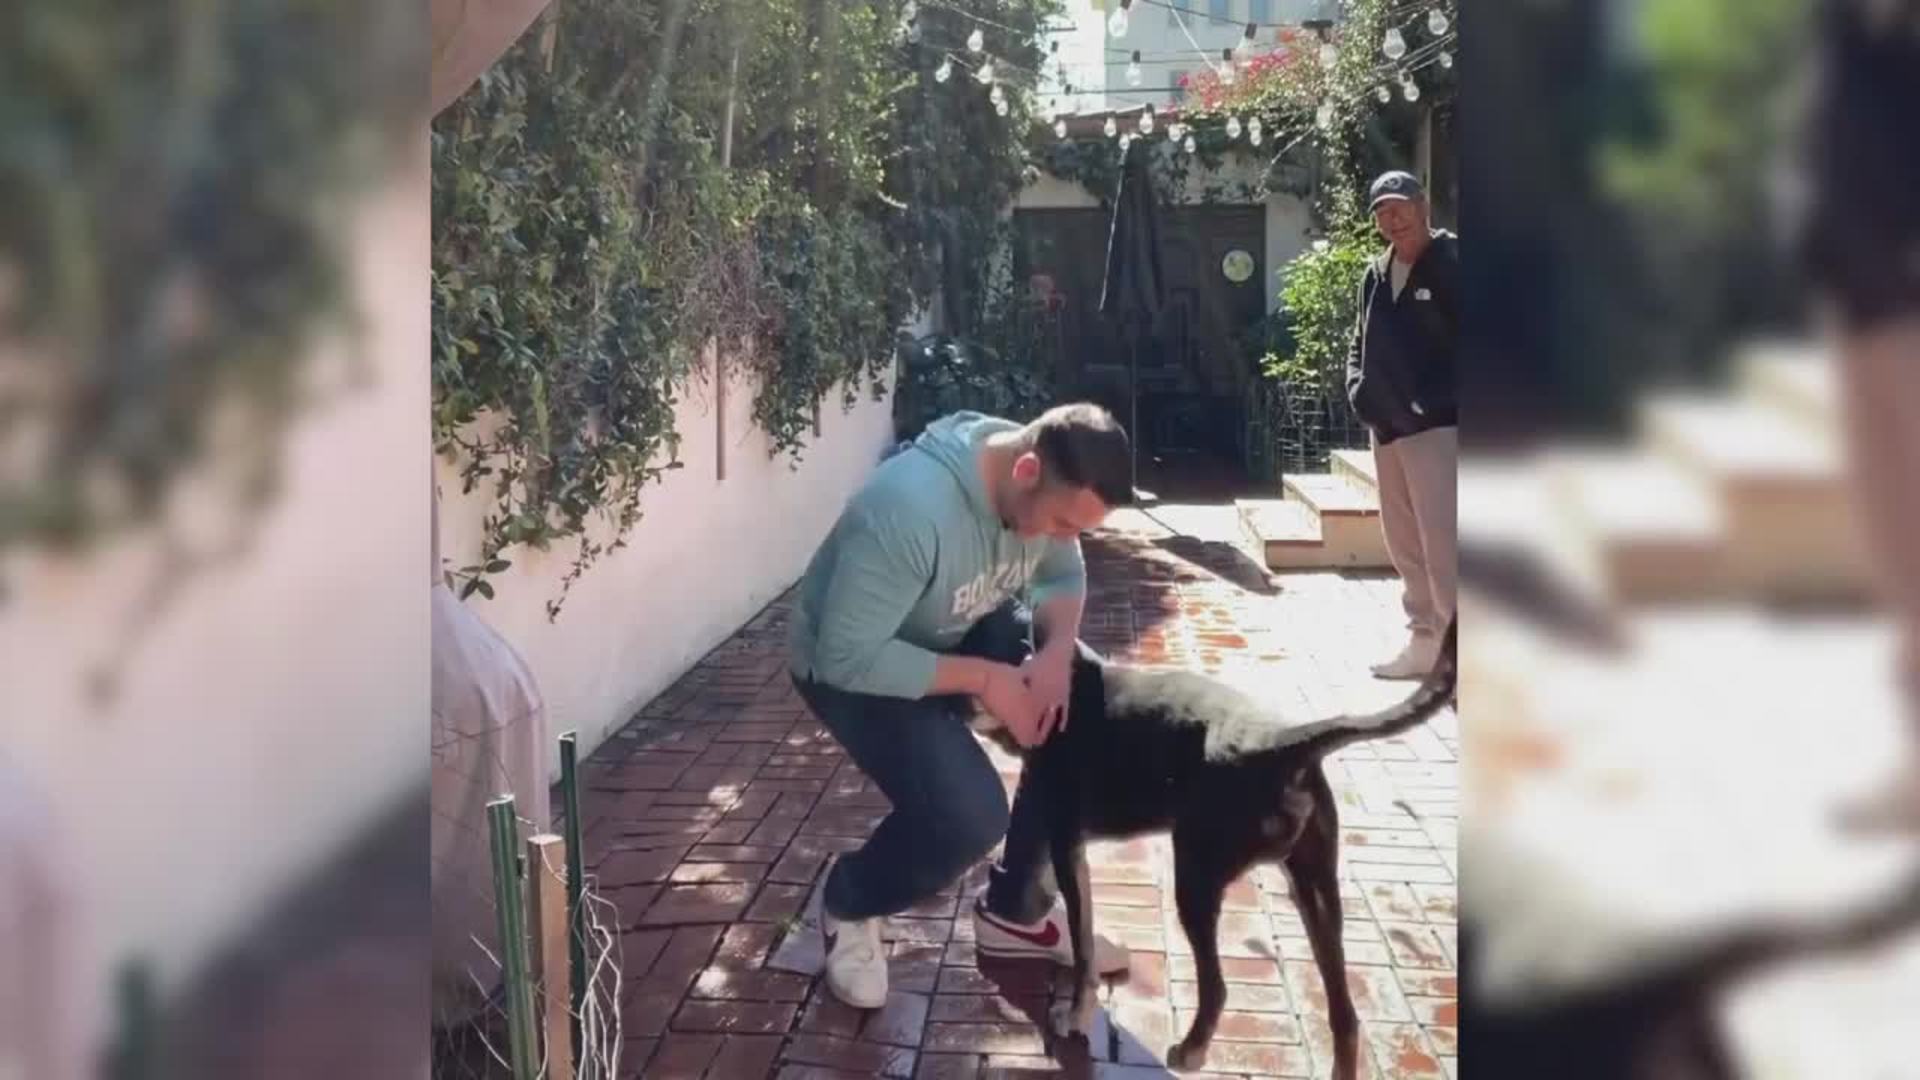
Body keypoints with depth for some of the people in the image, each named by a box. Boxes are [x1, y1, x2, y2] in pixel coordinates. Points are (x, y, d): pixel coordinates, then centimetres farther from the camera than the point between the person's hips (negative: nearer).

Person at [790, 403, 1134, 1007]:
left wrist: (1057, 650, -21)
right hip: (852, 668, -7)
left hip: (962, 633, 8)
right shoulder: (909, 508, -40)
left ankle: (1015, 910, 10)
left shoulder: (1050, 487, -17)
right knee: (969, 817, -25)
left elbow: (1064, 576, 1)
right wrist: (984, 679, -33)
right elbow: (848, 657, -36)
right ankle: (849, 906, 7)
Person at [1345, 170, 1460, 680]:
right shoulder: (1375, 275, 13)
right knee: (1405, 546, 14)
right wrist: (1359, 389, 3)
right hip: (1387, 428, 8)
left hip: (1437, 426, -8)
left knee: (1441, 545, -13)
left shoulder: (1452, 263, -8)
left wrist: (1435, 400, -19)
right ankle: (1424, 641, 25)